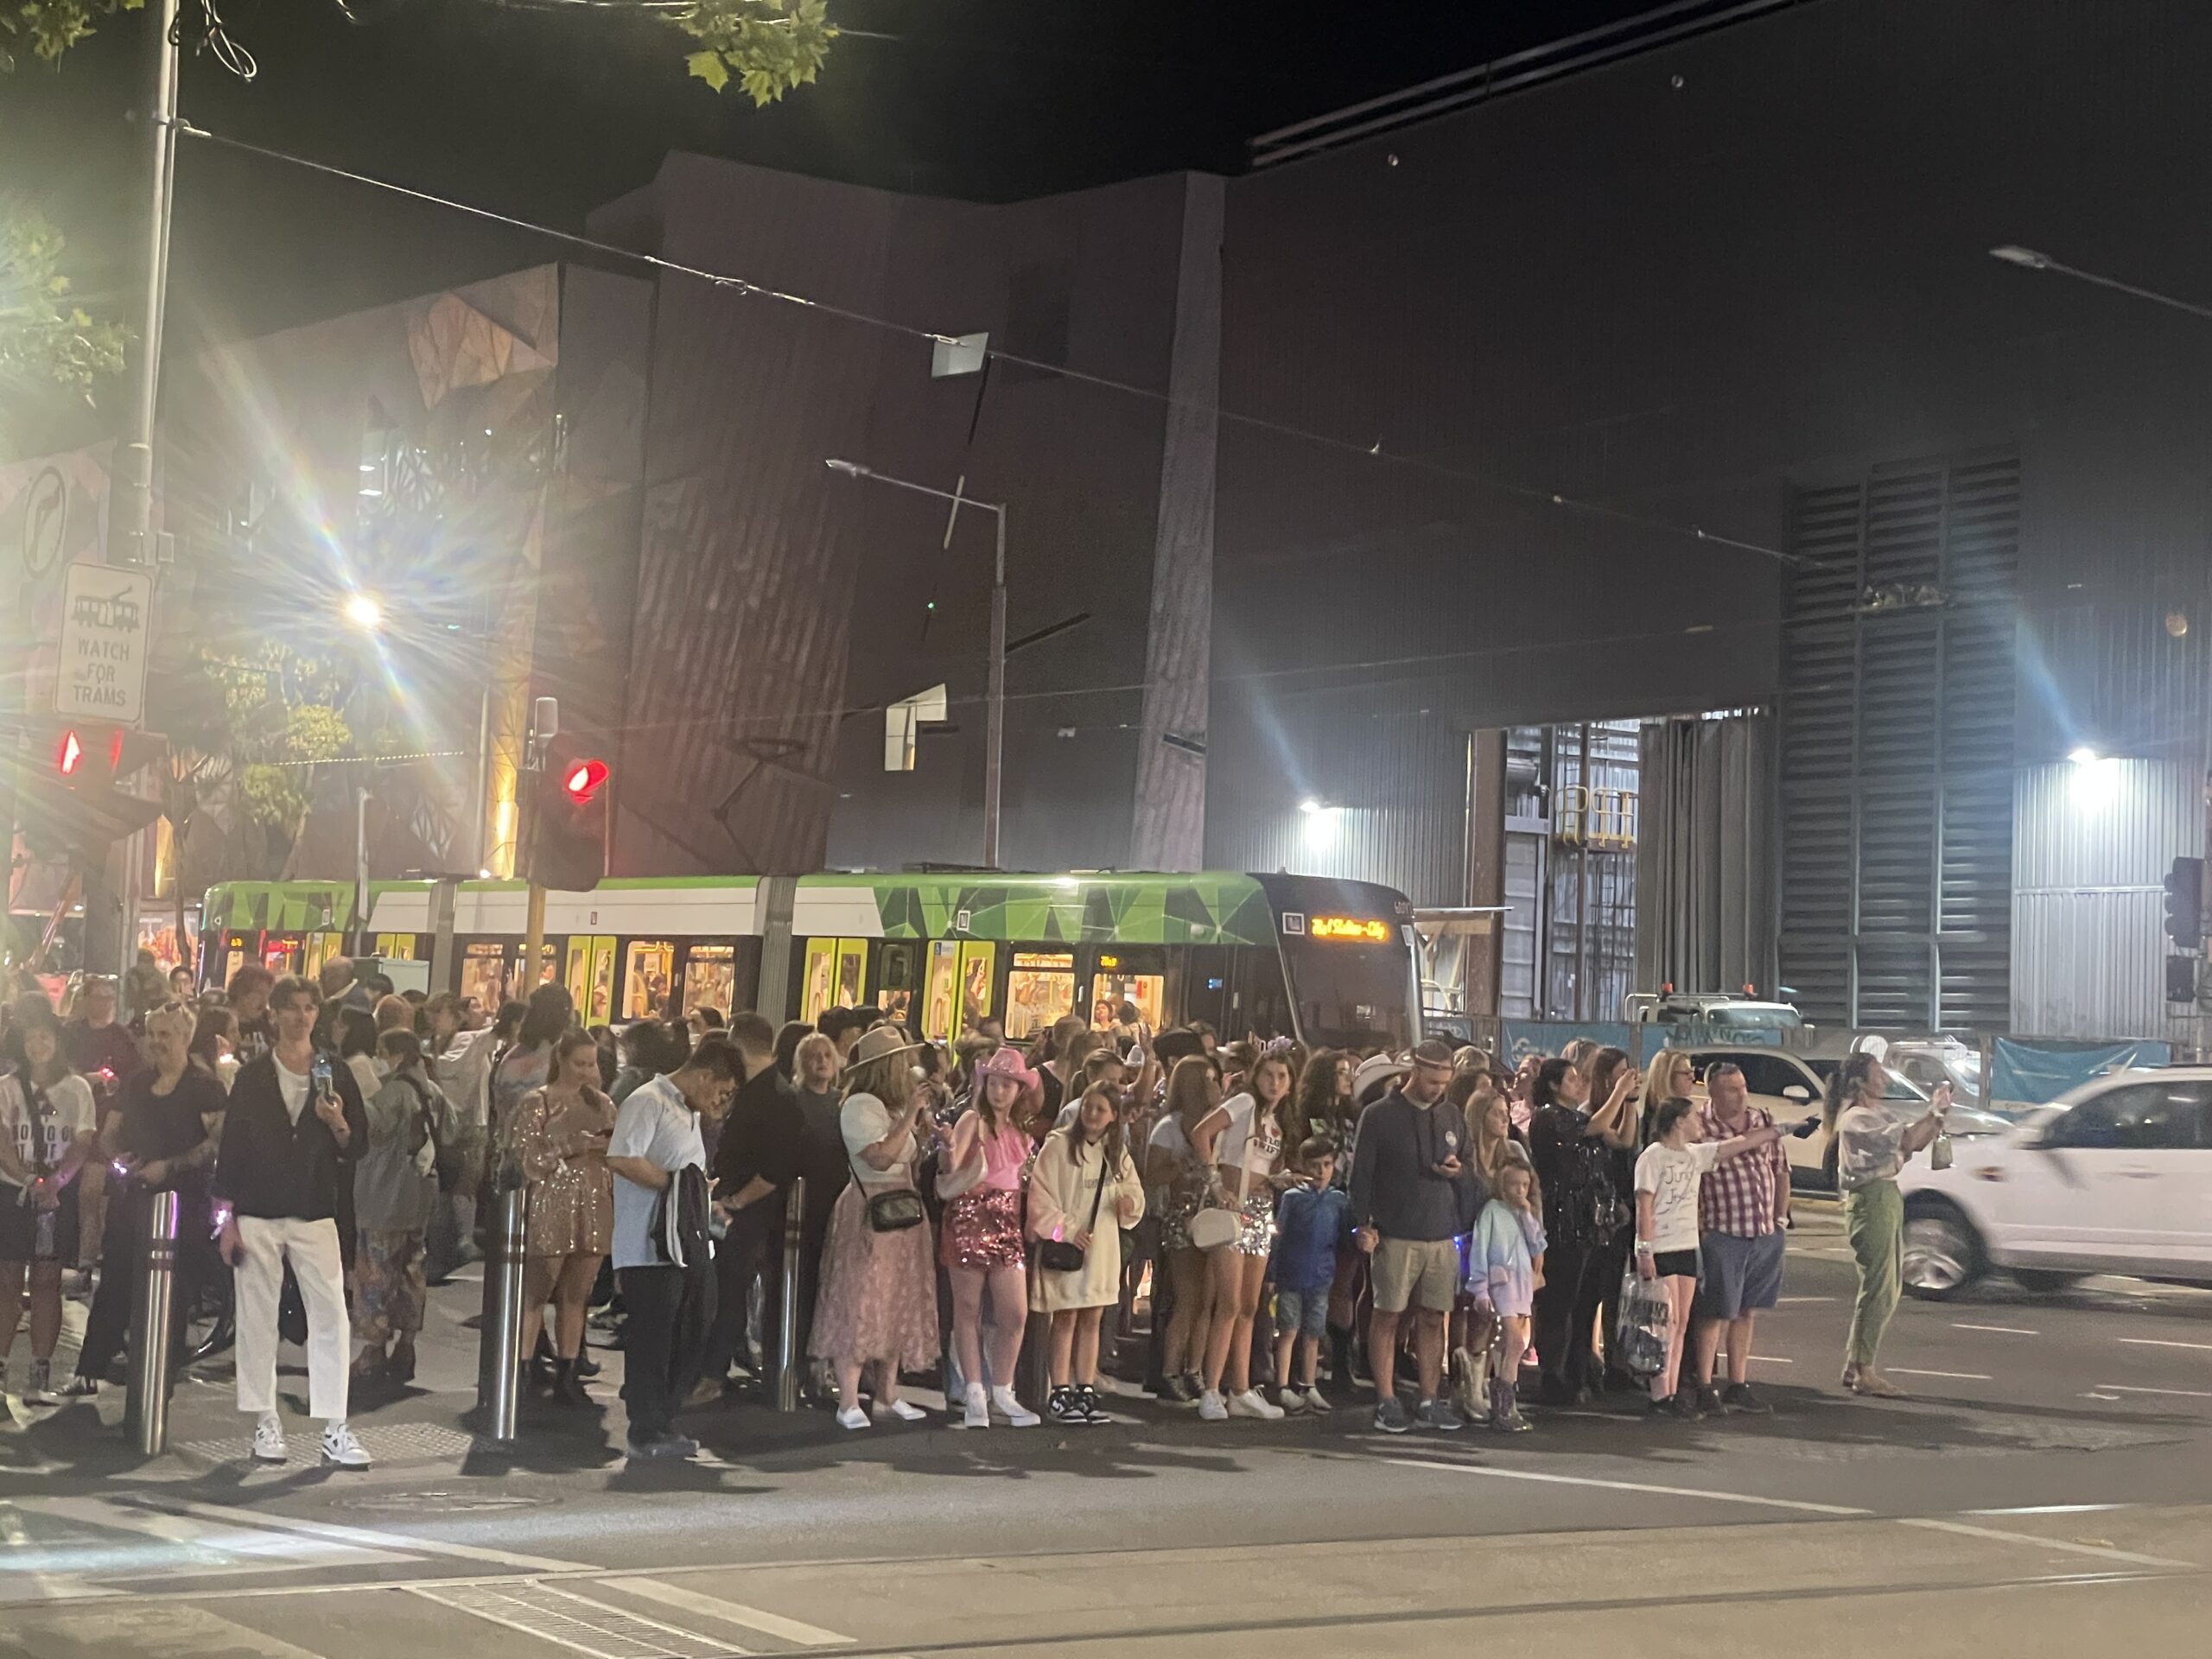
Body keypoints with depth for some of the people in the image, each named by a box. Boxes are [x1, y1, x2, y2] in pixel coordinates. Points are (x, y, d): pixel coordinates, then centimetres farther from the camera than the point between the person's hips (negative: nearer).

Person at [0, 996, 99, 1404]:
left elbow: (83, 1144, -4)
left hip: (59, 1196, 0)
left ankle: (41, 1375, 2)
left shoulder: (77, 1088, 4)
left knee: (47, 1281, 2)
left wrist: (54, 1182, -20)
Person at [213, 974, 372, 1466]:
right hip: (257, 1215, -1)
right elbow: (230, 1145, 2)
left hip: (315, 1214, 1)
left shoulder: (335, 1075, 7)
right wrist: (227, 1218, -3)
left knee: (330, 1316, -6)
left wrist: (338, 1125, -15)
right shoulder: (253, 1076, 4)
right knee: (258, 1318, 2)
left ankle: (333, 1428, -3)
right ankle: (266, 1422, 12)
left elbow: (357, 1148, 7)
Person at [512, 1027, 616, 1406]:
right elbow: (529, 1161, -8)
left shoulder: (601, 1104, 12)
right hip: (551, 1208, -5)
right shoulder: (537, 1103, -2)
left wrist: (608, 1146, 0)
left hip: (594, 1210, 5)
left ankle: (566, 1374, 13)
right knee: (535, 1294, -5)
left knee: (577, 1297, 7)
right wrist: (571, 1147, -15)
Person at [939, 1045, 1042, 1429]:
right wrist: (949, 1151, -34)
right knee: (968, 1308, 0)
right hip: (970, 1216, -5)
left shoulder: (1021, 1133, 16)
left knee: (1015, 1311, 0)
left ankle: (1002, 1392, 13)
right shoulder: (973, 1120, -3)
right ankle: (974, 1393, 7)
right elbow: (952, 1168, -16)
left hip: (1007, 1221, 6)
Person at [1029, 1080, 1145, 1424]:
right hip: (1064, 1245, -5)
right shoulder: (1058, 1145, -7)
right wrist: (1067, 1229, -15)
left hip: (1102, 1246, 5)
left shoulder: (1117, 1152, 10)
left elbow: (1134, 1189, 17)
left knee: (1092, 1319, 7)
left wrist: (1130, 1201, -6)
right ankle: (1061, 1394, 1)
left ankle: (1086, 1391, 13)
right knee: (1066, 1319, -3)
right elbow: (1040, 1196, -10)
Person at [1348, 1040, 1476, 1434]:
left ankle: (1429, 1402, 12)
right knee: (1388, 1315, -2)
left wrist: (1459, 1172, -4)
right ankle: (1386, 1401, 4)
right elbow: (1361, 1173, -2)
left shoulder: (1453, 1119, 13)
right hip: (1395, 1235, -4)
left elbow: (1472, 1175, 19)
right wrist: (1363, 1223, -9)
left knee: (1433, 1319, 6)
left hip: (1442, 1236, 4)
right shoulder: (1380, 1116, -1)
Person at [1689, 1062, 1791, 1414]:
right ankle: (1704, 1388, 8)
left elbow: (1781, 1170, 18)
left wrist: (1781, 1216, 13)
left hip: (1766, 1235, 6)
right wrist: (1698, 1221, -13)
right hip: (1723, 1235, -6)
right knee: (1716, 1314, -1)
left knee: (1746, 1313, 13)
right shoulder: (1700, 1126, -9)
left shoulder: (1763, 1121, 10)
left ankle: (1738, 1386, 21)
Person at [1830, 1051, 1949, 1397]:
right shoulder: (1855, 1119, -14)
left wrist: (1938, 1114, 1)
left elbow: (1916, 1141, 15)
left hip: (1887, 1198, 10)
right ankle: (1865, 1372, -6)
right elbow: (1906, 1140, -24)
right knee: (1879, 1289, -9)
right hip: (1871, 1202, -10)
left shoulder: (1878, 1115, 18)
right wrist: (1933, 1111, -16)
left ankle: (1854, 1364, 19)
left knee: (1887, 1287, 13)